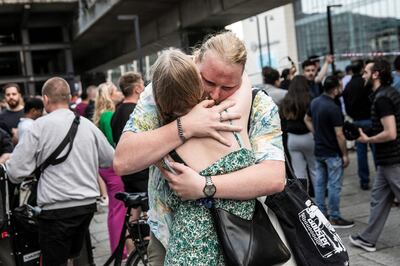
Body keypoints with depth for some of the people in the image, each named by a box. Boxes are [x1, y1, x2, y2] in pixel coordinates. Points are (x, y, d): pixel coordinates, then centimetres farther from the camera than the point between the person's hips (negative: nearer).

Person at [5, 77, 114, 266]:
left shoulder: (40, 125, -9)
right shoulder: (88, 124, 4)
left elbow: (16, 172, -10)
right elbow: (110, 159, 13)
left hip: (57, 208, -5)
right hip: (88, 203, 5)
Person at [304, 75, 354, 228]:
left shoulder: (315, 102, 2)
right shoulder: (334, 108, -23)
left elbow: (307, 120, 18)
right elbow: (339, 135, -21)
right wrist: (345, 155, -12)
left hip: (318, 151, 8)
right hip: (332, 153, -8)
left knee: (320, 183, 13)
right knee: (334, 185, 1)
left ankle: (321, 214, 22)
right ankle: (334, 218, 9)